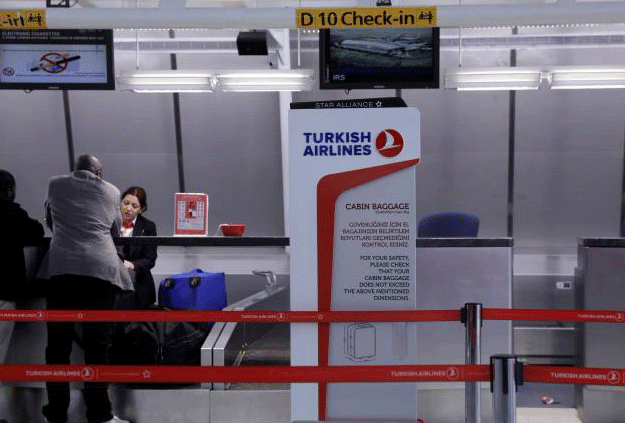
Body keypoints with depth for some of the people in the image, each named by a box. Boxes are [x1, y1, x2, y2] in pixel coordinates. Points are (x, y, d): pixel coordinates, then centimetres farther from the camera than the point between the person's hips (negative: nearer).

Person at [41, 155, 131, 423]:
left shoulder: (55, 185, 19)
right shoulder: (111, 191, 17)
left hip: (61, 267, 1)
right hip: (101, 268, -1)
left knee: (58, 343, 7)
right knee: (98, 344, 1)